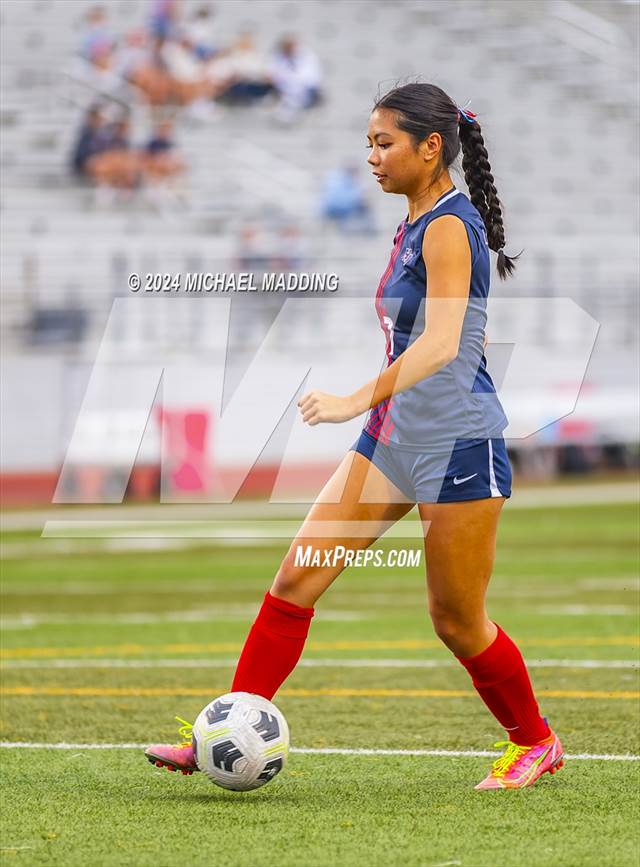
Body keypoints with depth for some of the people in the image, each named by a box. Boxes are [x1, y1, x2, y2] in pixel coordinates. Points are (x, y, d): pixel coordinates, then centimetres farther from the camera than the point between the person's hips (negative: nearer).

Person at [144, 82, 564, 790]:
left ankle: (535, 744, 26)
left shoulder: (449, 226, -16)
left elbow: (442, 342, -29)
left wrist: (360, 400, -40)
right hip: (392, 439, 9)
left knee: (456, 621, 4)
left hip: (456, 445, -9)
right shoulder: (418, 225, 13)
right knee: (296, 579, -2)